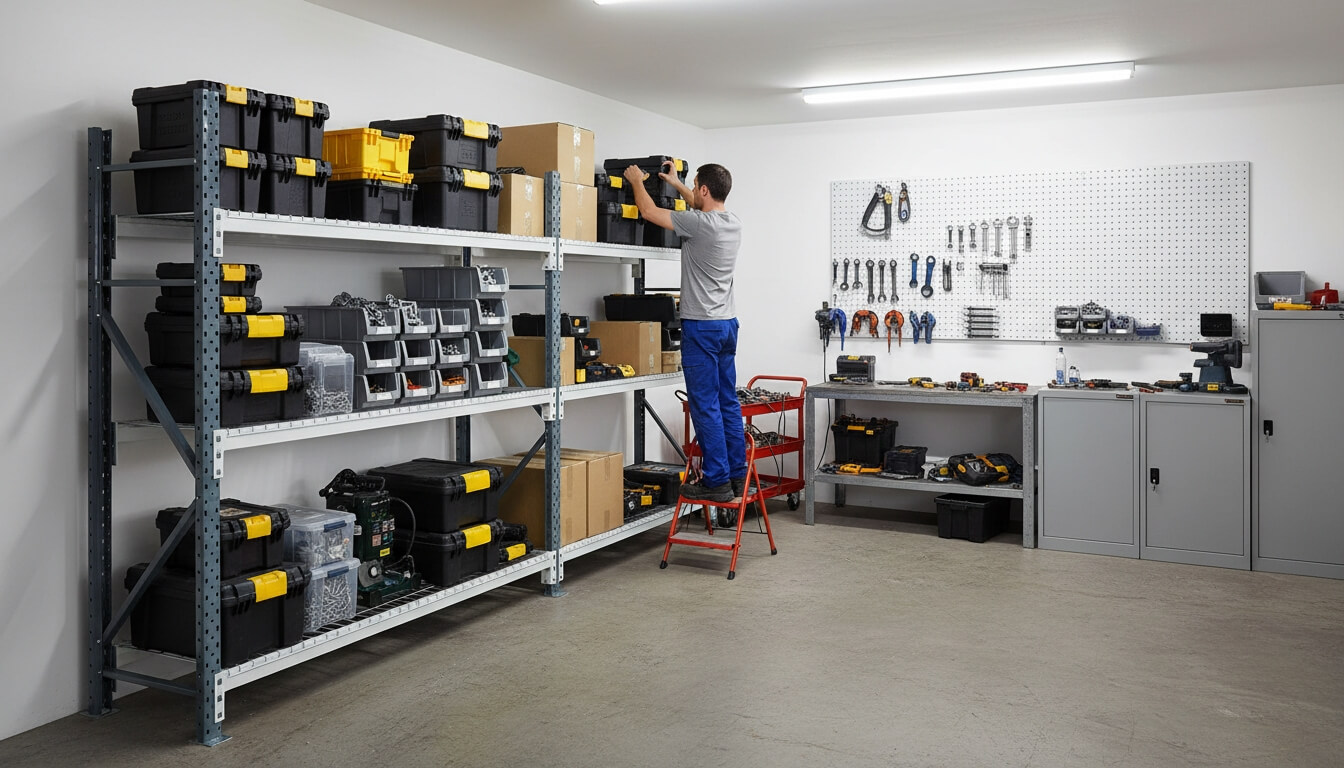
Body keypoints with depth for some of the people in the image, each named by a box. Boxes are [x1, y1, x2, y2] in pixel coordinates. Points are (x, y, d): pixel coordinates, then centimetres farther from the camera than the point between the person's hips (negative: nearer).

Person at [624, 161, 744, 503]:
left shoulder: (700, 224, -17)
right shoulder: (733, 223, 8)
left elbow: (649, 211, -6)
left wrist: (637, 180, 12)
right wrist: (676, 183, 38)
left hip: (701, 326, -9)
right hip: (728, 323, 9)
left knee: (706, 405, -5)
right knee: (728, 402, 12)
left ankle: (717, 481, -2)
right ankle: (737, 475, 17)